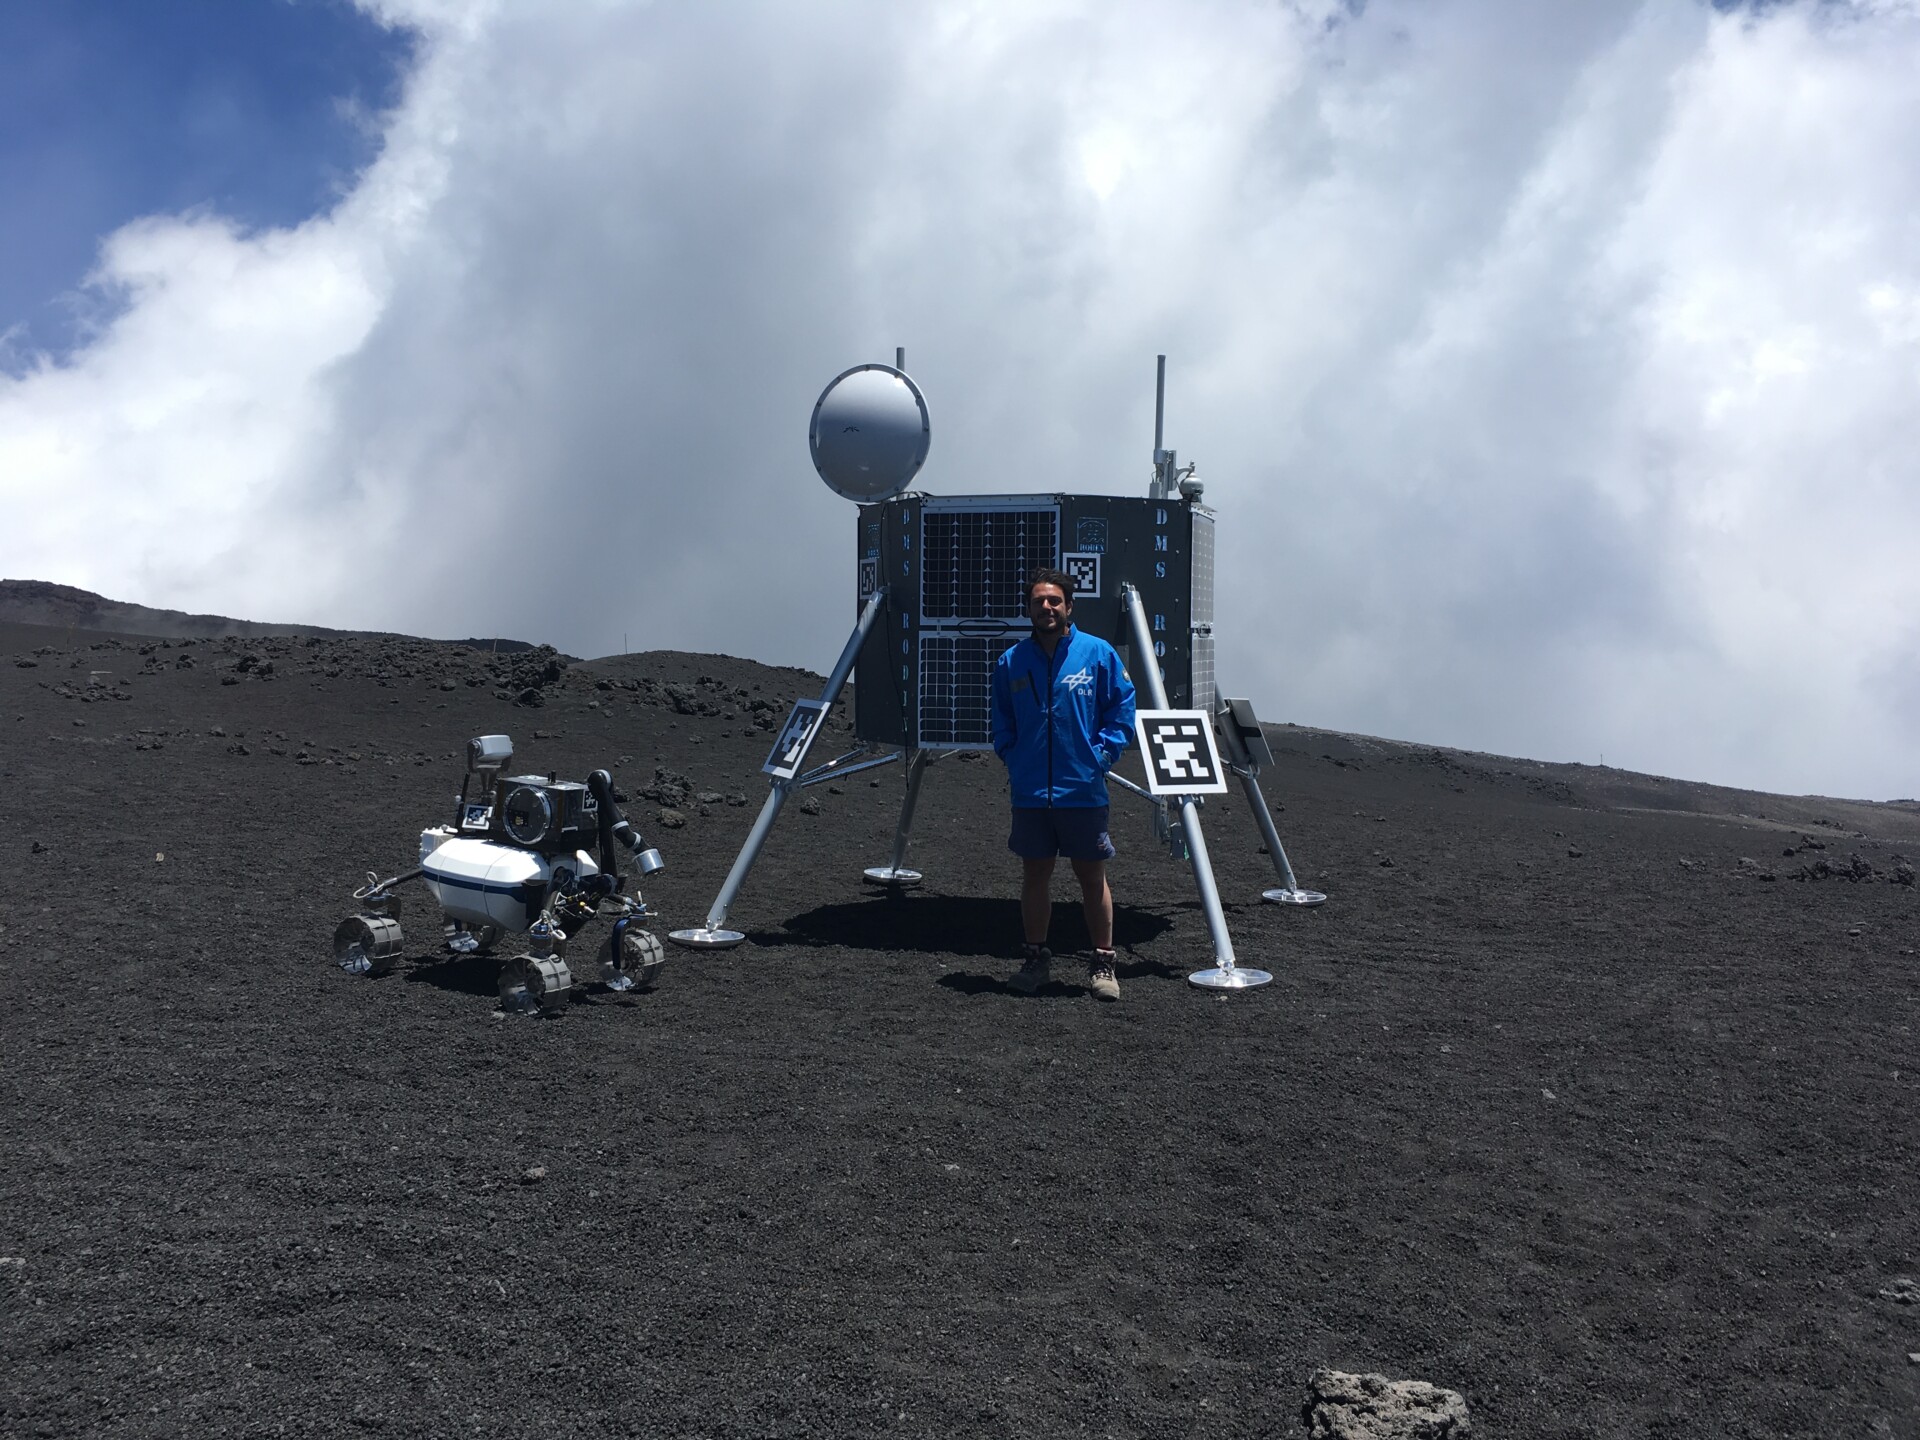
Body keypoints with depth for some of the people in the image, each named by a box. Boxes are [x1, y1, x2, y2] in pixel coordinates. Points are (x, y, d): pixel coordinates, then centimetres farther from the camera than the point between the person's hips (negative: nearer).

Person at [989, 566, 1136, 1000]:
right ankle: (1035, 957, 24)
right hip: (1030, 792, 2)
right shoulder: (1011, 662, 5)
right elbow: (1001, 720, 16)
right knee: (1035, 874, 11)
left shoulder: (1098, 654, -2)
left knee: (1092, 876, 6)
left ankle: (1103, 963, 16)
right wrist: (1011, 757, 4)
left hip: (1083, 790, -2)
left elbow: (1122, 709, 2)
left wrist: (1102, 753, -6)